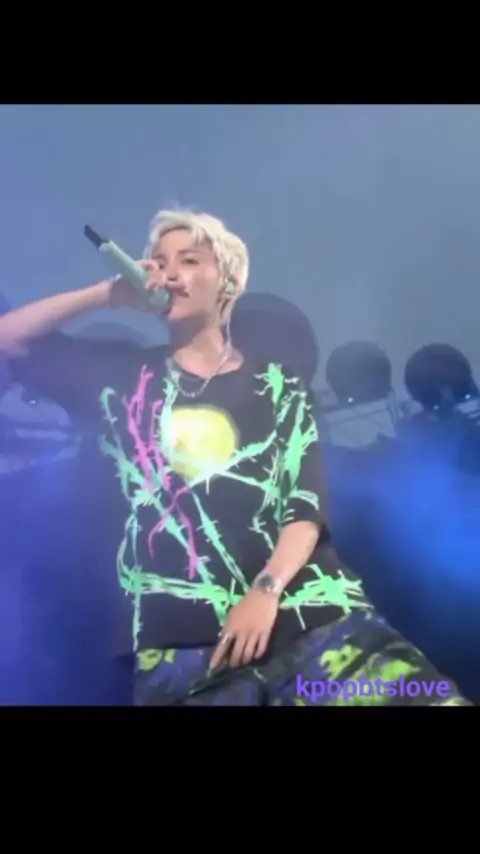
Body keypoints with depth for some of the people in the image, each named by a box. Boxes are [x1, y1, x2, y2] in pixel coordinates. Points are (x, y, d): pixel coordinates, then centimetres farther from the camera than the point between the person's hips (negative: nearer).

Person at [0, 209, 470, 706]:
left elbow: (308, 506, 4)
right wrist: (109, 294, 9)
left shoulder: (276, 387, 15)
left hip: (312, 617, 0)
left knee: (426, 698, -19)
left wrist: (266, 590, -13)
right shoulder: (124, 375, 19)